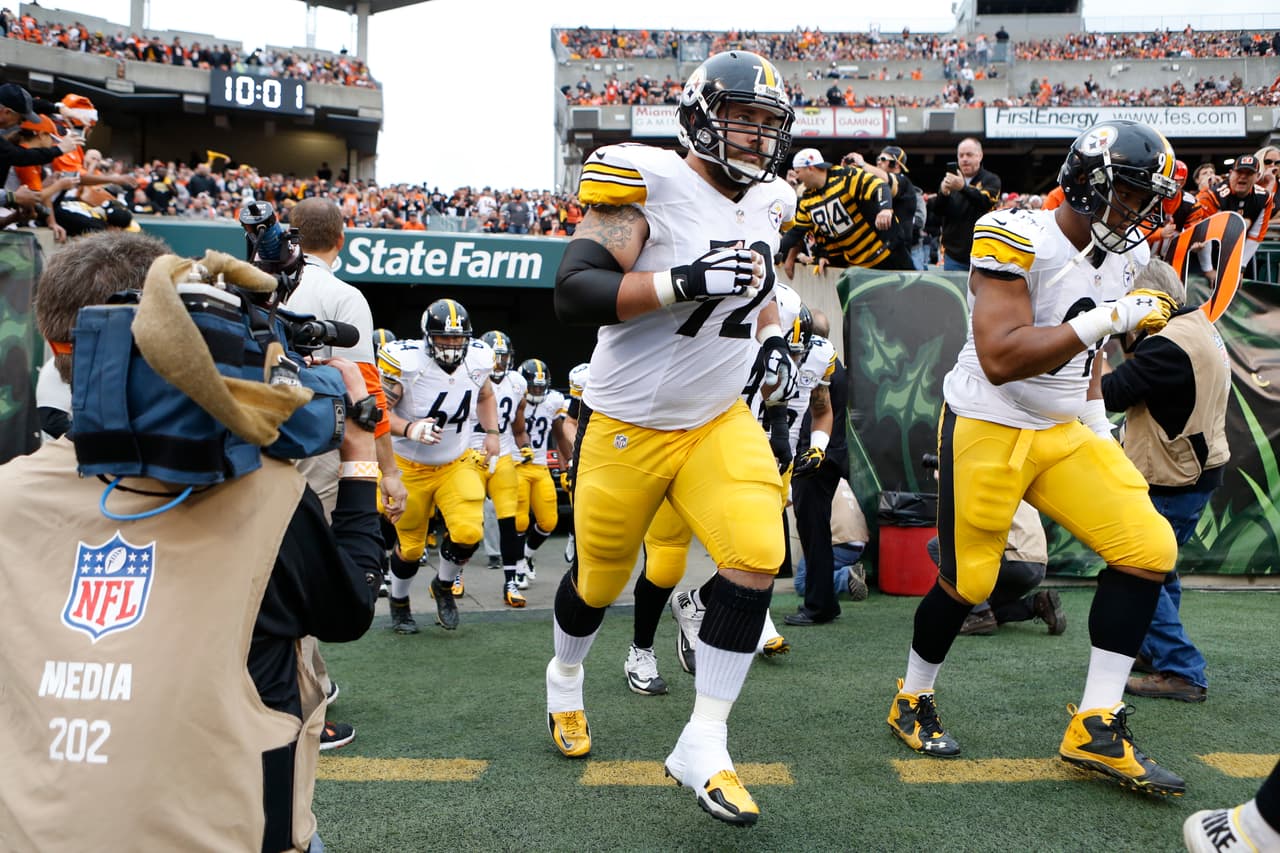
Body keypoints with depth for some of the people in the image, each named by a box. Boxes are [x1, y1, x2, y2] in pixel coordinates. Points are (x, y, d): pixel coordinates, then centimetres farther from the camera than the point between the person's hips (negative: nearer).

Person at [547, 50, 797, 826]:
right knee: (600, 578, 12)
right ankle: (566, 677, 47)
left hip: (719, 421, 5)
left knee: (758, 557, -16)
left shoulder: (766, 204, 6)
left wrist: (772, 340, 5)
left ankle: (703, 745, -1)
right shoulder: (648, 182, -16)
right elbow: (575, 293, -25)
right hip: (628, 425, -4)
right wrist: (687, 280, -33)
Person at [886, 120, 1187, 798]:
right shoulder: (1017, 239, -19)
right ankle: (912, 701, 29)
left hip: (1063, 433, 7)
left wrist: (1095, 417, 15)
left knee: (1148, 549, -6)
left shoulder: (1125, 253, 7)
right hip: (988, 429, -7)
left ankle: (1097, 727, 4)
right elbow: (1001, 359, -28)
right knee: (968, 582, 2)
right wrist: (1112, 317, -28)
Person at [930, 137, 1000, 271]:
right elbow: (936, 210, 1)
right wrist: (943, 193, -21)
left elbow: (986, 201, -18)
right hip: (954, 256, 3)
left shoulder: (991, 179, 3)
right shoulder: (951, 180, 12)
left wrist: (963, 187, -35)